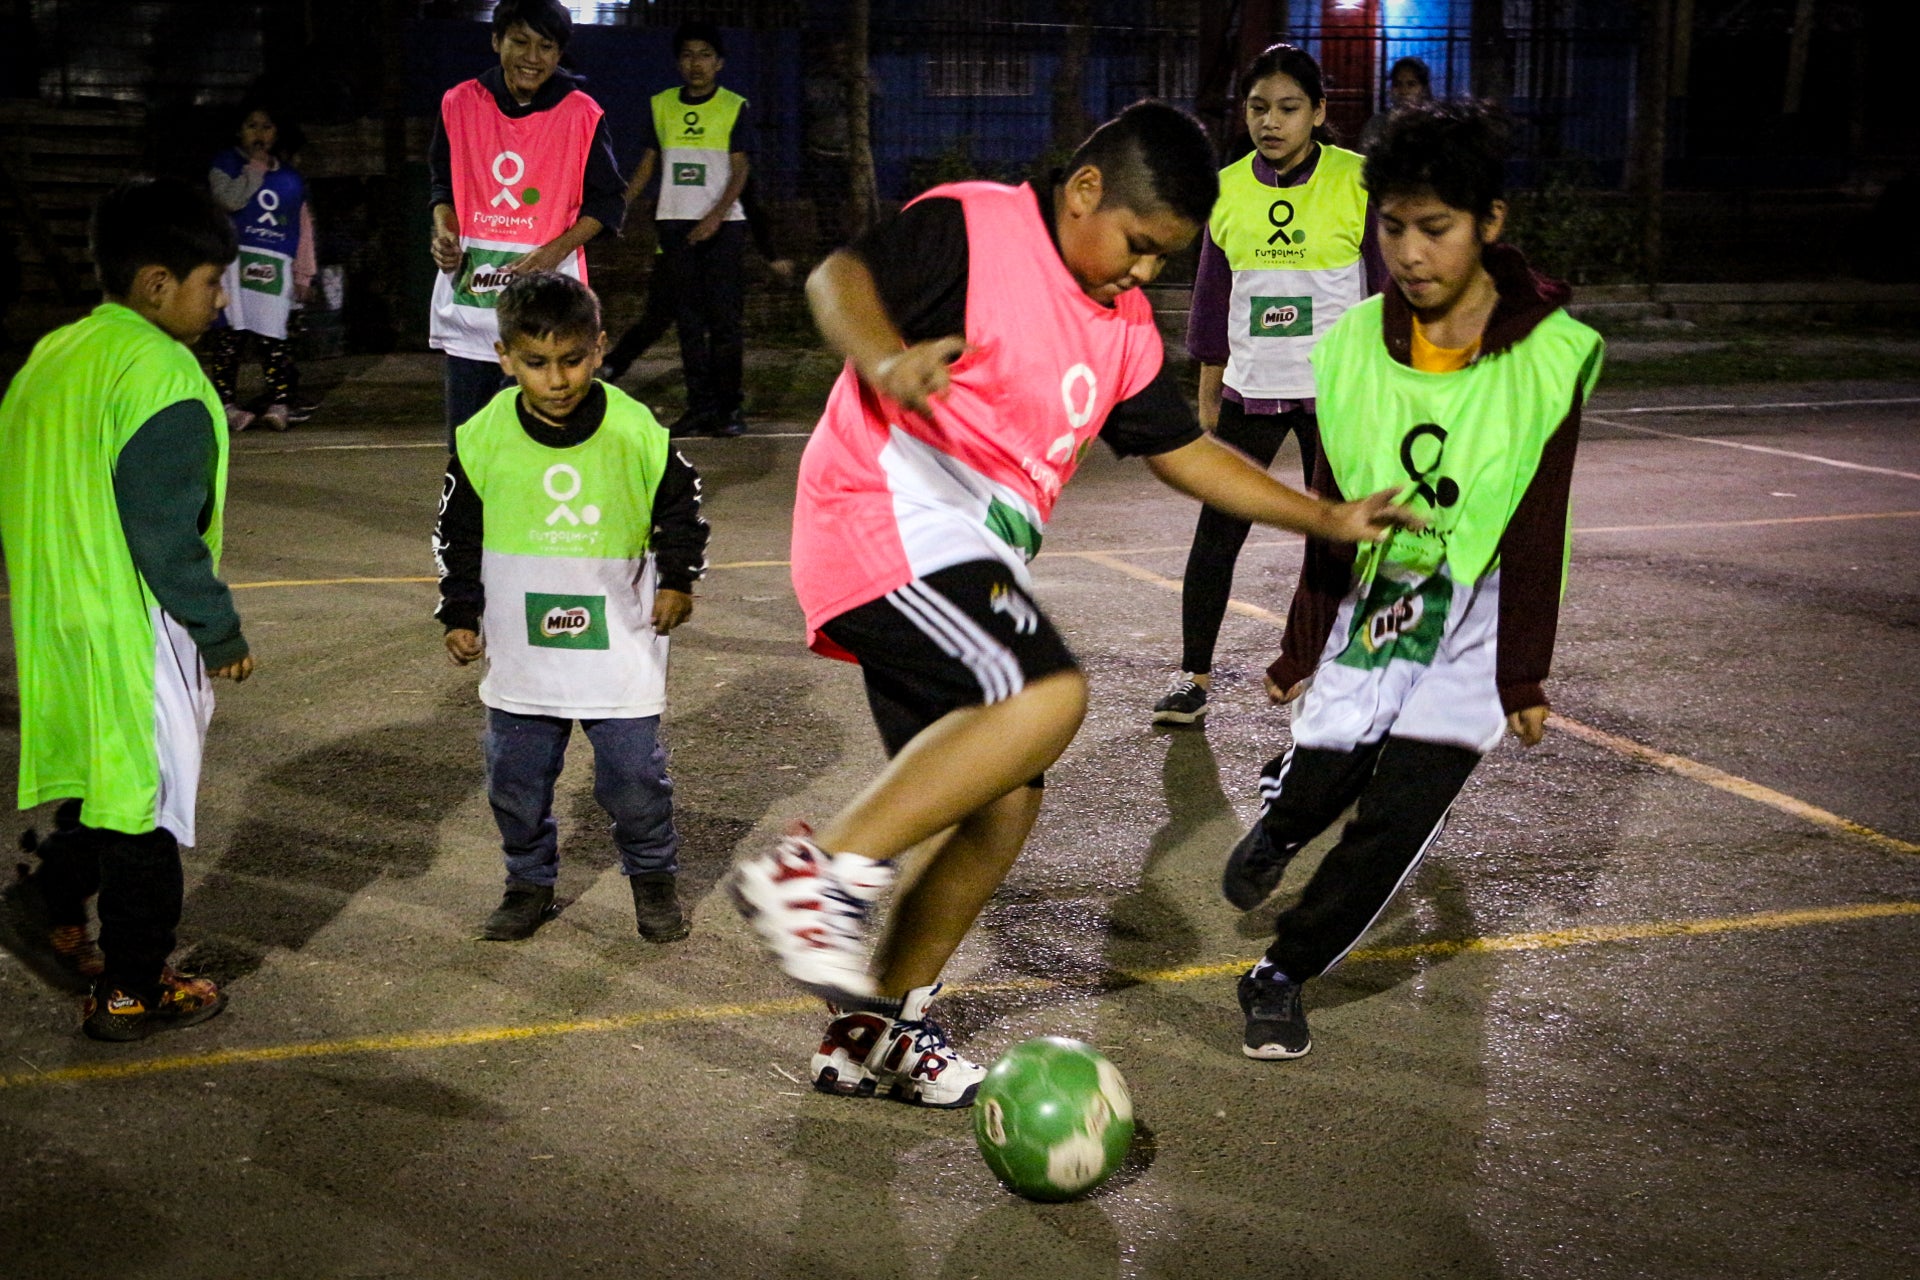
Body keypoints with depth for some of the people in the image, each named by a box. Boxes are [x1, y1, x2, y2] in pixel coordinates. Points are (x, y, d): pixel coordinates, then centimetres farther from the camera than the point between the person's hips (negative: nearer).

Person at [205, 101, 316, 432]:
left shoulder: (290, 176, 19)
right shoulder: (226, 163, 9)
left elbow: (304, 225, 21)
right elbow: (230, 199, -11)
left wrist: (303, 273, 18)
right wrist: (256, 167, -5)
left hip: (276, 268, 2)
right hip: (234, 261, -2)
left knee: (274, 337, -6)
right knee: (228, 334, -7)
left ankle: (280, 403, -4)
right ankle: (226, 402, -4)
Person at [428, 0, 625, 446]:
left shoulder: (581, 114, -3)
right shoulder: (460, 103, 3)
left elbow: (608, 201, 2)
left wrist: (555, 250, -13)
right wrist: (444, 230, -5)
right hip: (468, 288, 3)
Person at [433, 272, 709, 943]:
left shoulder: (637, 433, -9)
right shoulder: (483, 438, -6)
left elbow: (680, 505, 7)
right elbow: (457, 532, 7)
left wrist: (677, 580, -2)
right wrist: (459, 614, 6)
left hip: (619, 651, -1)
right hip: (519, 652, 2)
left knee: (634, 774, 2)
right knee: (516, 776, 10)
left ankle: (653, 877, 26)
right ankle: (530, 882, 32)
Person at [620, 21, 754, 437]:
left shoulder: (736, 107, 2)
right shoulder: (661, 105, 12)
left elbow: (740, 169, -5)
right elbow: (648, 162, 16)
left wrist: (716, 215, -19)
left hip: (722, 224, -3)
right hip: (674, 223, 3)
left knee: (724, 317, -6)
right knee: (688, 319, 3)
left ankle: (728, 407, -1)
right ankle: (700, 406, 6)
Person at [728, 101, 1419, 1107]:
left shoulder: (1122, 323, 19)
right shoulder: (973, 227, -6)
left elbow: (1182, 449, 25)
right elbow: (840, 277, -18)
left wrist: (1325, 519, 20)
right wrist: (886, 359, -39)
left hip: (967, 567, 10)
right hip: (888, 518, -9)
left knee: (1006, 799, 8)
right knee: (1048, 694, -29)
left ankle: (877, 1034, 20)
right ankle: (819, 871, -25)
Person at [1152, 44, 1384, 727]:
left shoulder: (1359, 182, -6)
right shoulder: (1226, 188, 4)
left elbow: (1388, 288, -3)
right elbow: (1212, 298, 11)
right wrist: (1208, 398, 10)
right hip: (1249, 391, 3)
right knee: (1216, 535, 0)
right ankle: (1194, 676, 11)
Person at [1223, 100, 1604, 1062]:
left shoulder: (1549, 354, -13)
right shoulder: (1354, 345, -5)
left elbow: (1538, 530, -9)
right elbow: (1331, 513, 3)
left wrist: (1524, 676, -6)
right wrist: (1302, 648, 8)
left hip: (1477, 623, -2)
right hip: (1371, 606, 3)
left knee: (1399, 817, -12)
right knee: (1317, 785, 2)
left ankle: (1281, 976, 6)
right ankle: (1279, 818, 41)